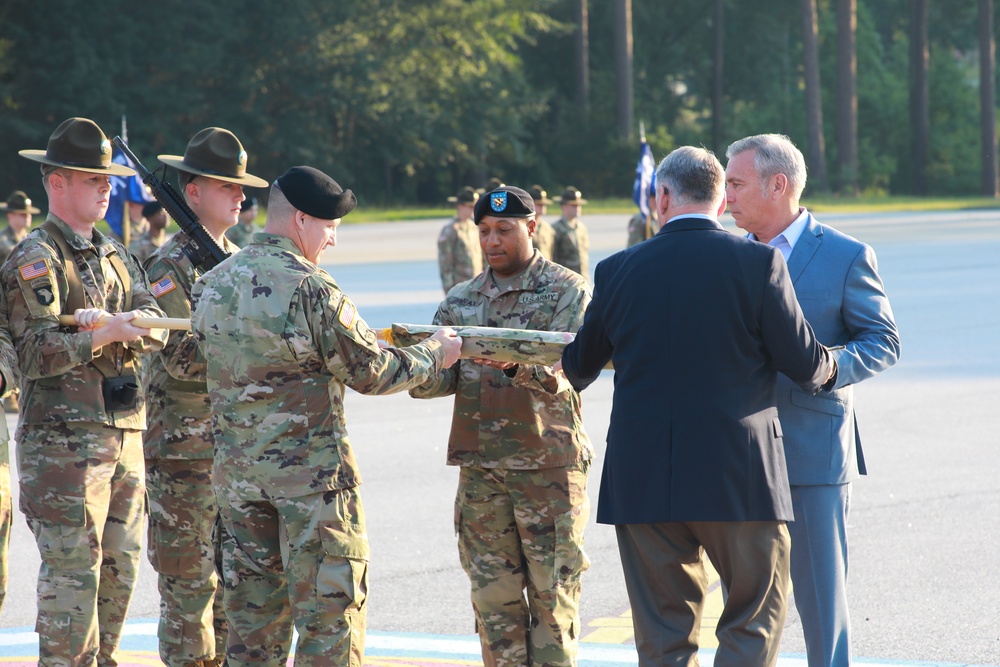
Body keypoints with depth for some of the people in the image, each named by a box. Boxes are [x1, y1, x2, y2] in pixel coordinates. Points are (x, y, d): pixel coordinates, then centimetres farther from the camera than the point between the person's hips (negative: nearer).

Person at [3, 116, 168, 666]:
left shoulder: (114, 255, 17)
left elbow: (155, 328, 5)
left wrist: (105, 324, -14)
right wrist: (109, 331, -20)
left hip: (124, 434, 8)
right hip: (63, 440, -8)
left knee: (119, 568, 12)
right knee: (73, 572, -8)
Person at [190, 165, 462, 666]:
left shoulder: (211, 285, 5)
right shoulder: (310, 288, -16)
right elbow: (371, 372, -11)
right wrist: (433, 354, 6)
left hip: (236, 469, 7)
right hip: (310, 469, -7)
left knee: (253, 612, 12)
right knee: (331, 609, 1)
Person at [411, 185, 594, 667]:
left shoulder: (568, 292, 0)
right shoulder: (461, 301, 14)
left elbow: (560, 375, -14)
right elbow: (439, 378, 5)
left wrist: (517, 366, -34)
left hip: (549, 465, -4)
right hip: (481, 468, 4)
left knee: (551, 595, -2)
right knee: (494, 598, 6)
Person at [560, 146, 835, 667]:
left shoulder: (617, 271, 2)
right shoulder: (757, 263, -6)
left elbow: (579, 366, 15)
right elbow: (805, 364, -3)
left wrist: (565, 358, 39)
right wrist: (828, 367, 21)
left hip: (642, 481, 3)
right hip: (738, 479, -2)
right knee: (756, 618, 8)